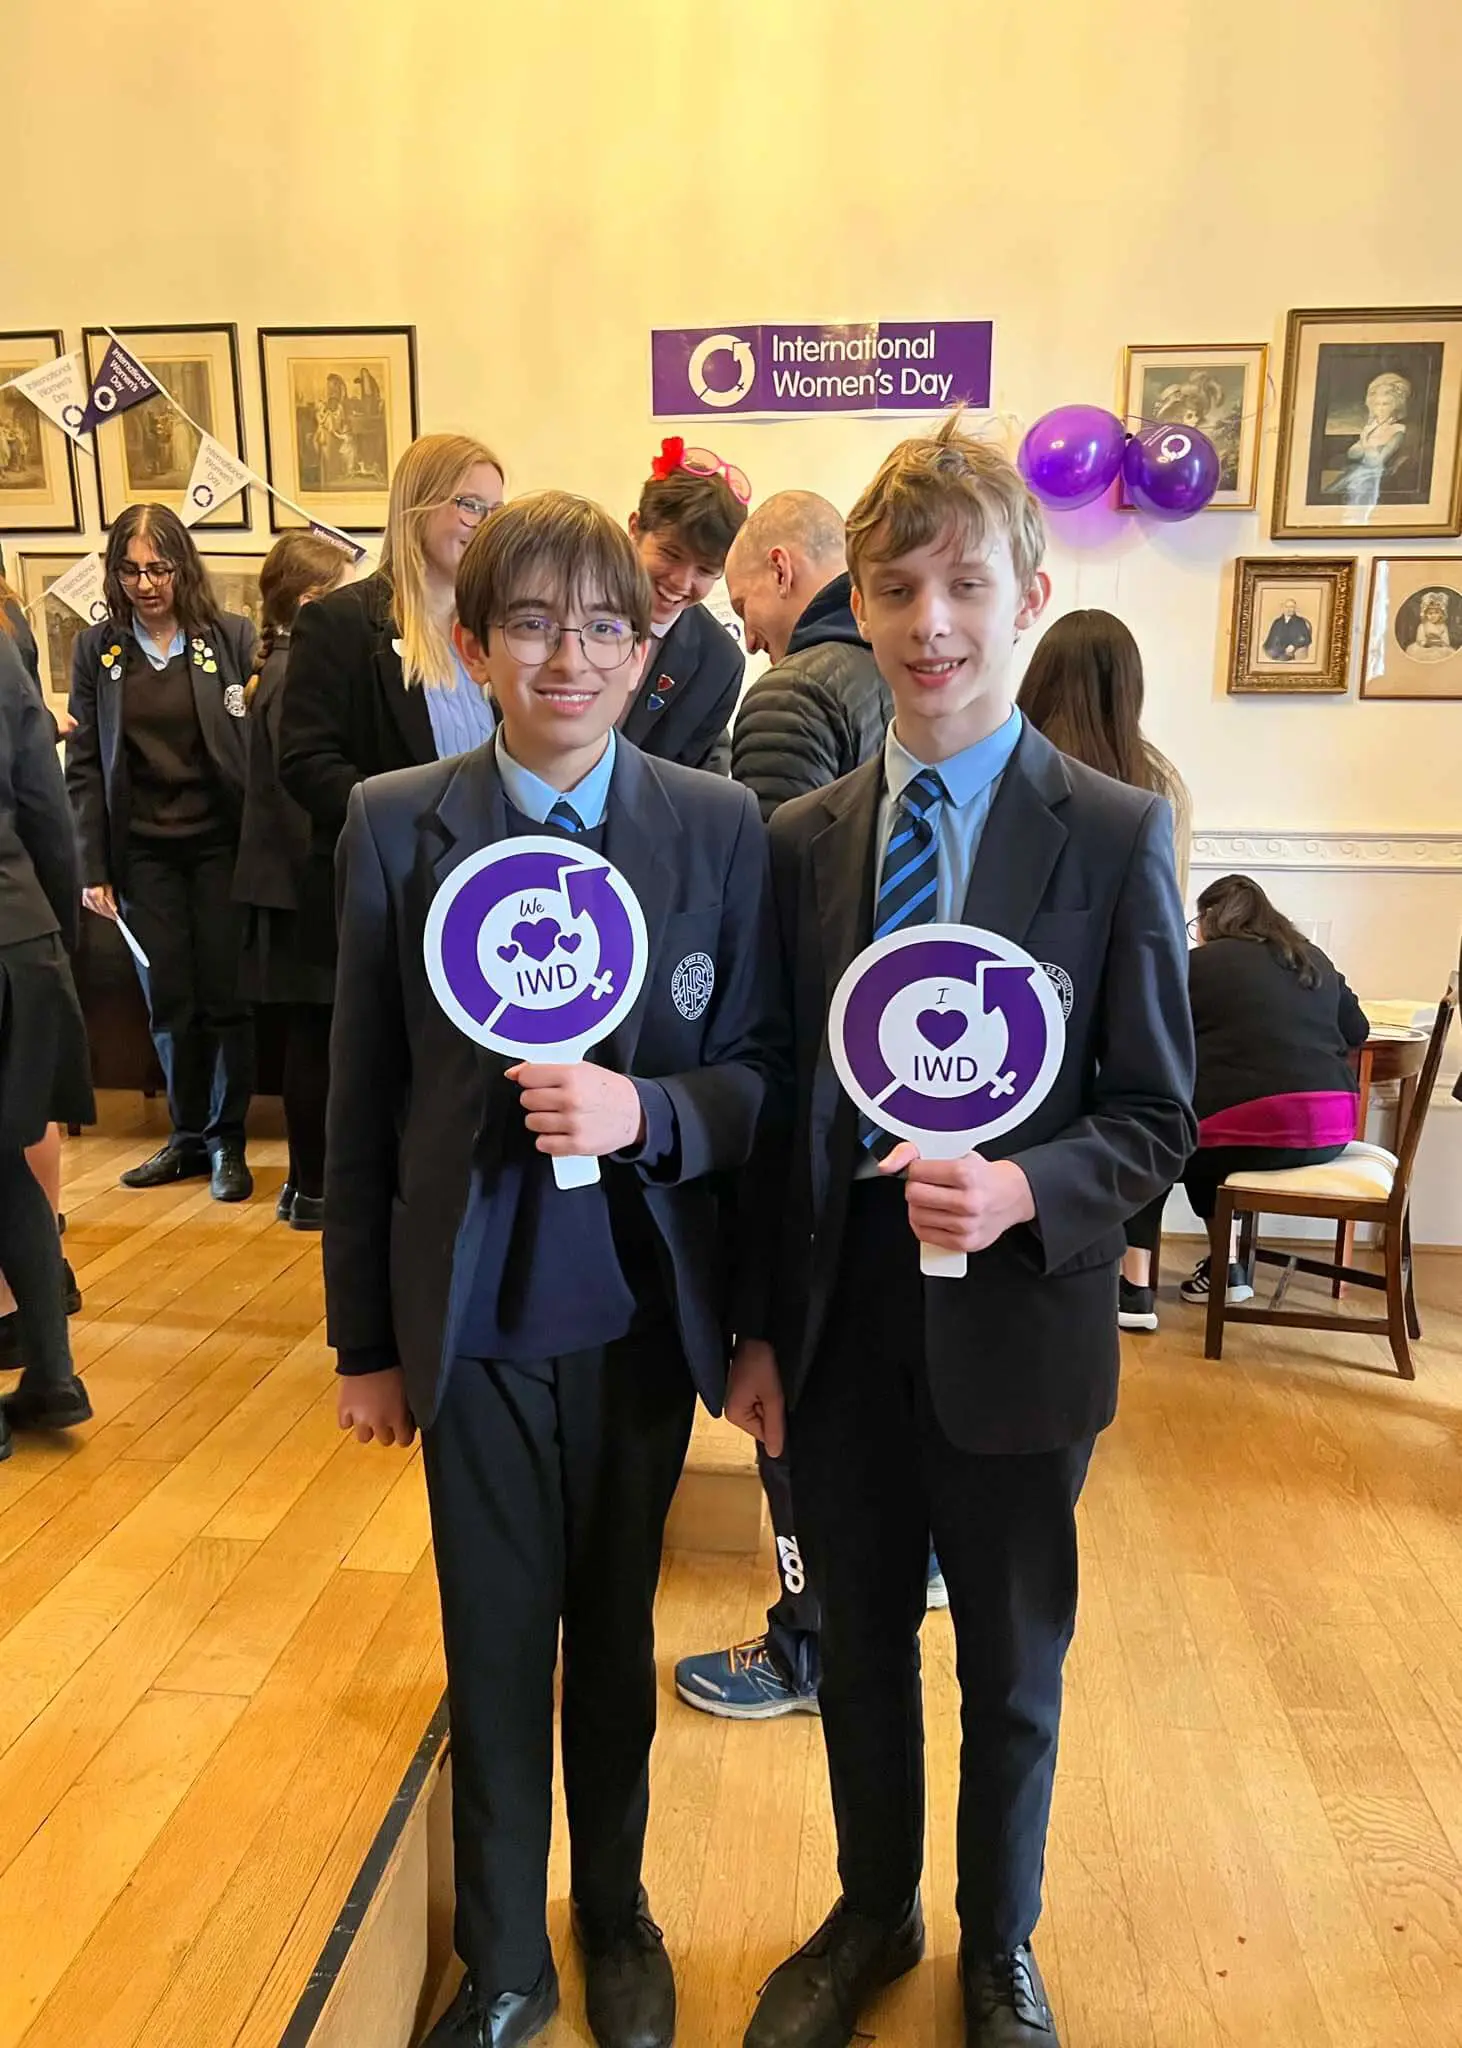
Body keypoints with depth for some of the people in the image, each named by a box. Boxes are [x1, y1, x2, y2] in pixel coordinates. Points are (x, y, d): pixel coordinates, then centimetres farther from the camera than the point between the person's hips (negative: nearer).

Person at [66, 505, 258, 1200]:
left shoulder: (231, 637, -1)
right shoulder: (96, 649, 5)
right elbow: (83, 764, 5)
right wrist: (92, 867, 0)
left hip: (220, 843, -2)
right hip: (142, 852, 2)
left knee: (225, 997, 2)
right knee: (169, 1003, 8)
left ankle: (226, 1139, 17)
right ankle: (187, 1136, 23)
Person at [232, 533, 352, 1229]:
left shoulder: (296, 671, 13)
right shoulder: (295, 680, -15)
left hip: (308, 881, 9)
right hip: (304, 886, -9)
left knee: (314, 1037, 14)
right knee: (314, 1038, 0)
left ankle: (311, 1178, 25)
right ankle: (312, 1191, 11)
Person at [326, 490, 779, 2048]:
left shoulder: (720, 828, -5)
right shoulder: (395, 826, -6)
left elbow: (763, 1075, -2)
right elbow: (362, 1104, -1)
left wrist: (644, 1111, -23)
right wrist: (367, 1339, 4)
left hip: (645, 1313, 1)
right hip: (475, 1317, 0)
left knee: (617, 1632, 20)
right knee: (494, 1648, 15)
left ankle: (616, 1917, 47)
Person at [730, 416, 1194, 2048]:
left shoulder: (1116, 837, -9)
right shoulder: (800, 841, 0)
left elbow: (1155, 1114, -6)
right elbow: (779, 1106, 3)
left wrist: (1022, 1194, -25)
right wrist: (757, 1328, 3)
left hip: (1013, 1329, -2)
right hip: (838, 1324, 3)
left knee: (1013, 1671, 19)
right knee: (859, 1650, 22)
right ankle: (873, 1916, 50)